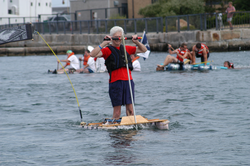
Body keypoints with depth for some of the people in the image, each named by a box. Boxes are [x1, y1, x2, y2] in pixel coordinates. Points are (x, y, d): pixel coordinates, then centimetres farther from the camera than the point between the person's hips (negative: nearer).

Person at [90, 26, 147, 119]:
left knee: (130, 110, 3)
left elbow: (143, 50, 28)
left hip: (128, 81, 4)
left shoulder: (126, 48, 18)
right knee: (117, 111, -5)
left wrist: (136, 42, 10)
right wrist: (104, 43, -14)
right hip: (115, 82, -4)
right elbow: (93, 54, -12)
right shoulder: (107, 50, 4)